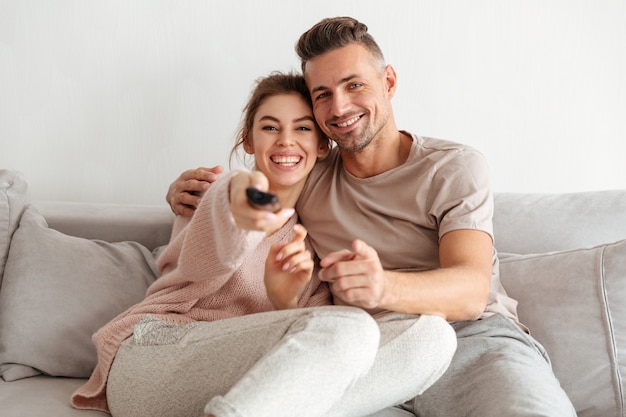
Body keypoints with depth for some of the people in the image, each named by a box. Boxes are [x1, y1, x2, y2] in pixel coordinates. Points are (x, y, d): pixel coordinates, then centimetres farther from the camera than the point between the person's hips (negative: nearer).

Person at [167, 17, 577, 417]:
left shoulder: (455, 166, 3)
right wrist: (186, 194, 4)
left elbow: (471, 290, -12)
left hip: (472, 336, -2)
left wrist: (385, 287, -34)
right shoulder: (308, 176, 14)